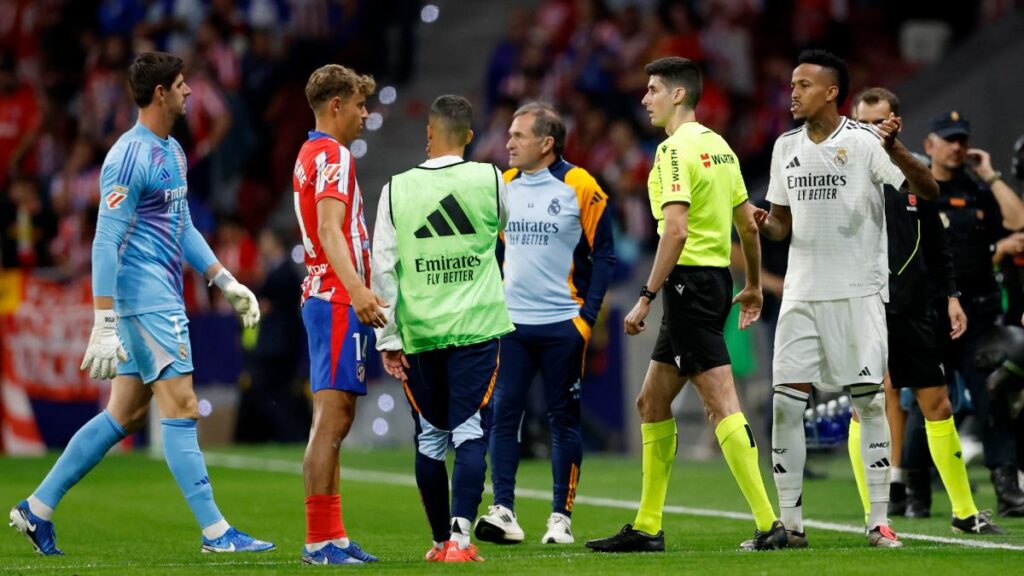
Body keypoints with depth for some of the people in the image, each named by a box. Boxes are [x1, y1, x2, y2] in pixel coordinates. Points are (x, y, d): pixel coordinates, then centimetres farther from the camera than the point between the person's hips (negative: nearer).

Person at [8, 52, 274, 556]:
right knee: (180, 406, -8)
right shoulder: (130, 156, -15)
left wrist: (226, 283, 20)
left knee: (125, 415, 10)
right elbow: (105, 243, -18)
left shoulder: (173, 152, 16)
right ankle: (215, 532, -6)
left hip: (163, 300, 10)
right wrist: (104, 324, -23)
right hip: (145, 299, -10)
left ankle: (37, 508, 16)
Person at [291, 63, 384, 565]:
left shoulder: (311, 155, 20)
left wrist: (359, 289, 41)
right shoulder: (334, 156, -11)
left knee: (335, 420, 11)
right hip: (337, 299, -11)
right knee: (331, 420, -11)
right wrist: (357, 289, -38)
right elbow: (330, 229, -25)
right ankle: (321, 540, -13)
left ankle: (330, 537, 13)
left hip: (327, 296, 11)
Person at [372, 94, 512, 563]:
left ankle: (440, 541, 20)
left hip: (418, 332, 1)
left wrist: (388, 338, 4)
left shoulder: (397, 190, 0)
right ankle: (460, 536, -18)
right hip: (476, 328, -1)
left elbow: (383, 267, -2)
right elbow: (505, 222, 21)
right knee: (471, 435, -4)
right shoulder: (489, 180, -2)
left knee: (430, 439, 12)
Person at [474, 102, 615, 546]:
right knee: (503, 414, -4)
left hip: (563, 325, -4)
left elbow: (603, 254, -2)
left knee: (563, 419, 3)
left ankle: (562, 516, 8)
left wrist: (589, 313, -9)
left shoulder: (580, 187, -5)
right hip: (511, 323, 4)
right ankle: (503, 510, -3)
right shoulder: (502, 187, 9)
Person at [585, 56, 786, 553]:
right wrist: (753, 286, 29)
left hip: (690, 281, -10)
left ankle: (768, 523, -14)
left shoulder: (676, 149, -12)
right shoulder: (719, 146, 15)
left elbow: (676, 229, -22)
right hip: (715, 280, 10)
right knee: (652, 402, 14)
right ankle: (646, 527, 17)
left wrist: (646, 297, -20)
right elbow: (748, 224, 19)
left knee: (721, 405, -11)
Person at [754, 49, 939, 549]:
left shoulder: (864, 142, -6)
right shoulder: (786, 147, 10)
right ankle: (789, 522, 3)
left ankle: (879, 521, 3)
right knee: (785, 403, -3)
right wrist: (763, 224, -5)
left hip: (858, 292, -4)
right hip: (802, 293, 5)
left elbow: (928, 191, -14)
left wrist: (895, 150, -31)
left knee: (869, 402, -4)